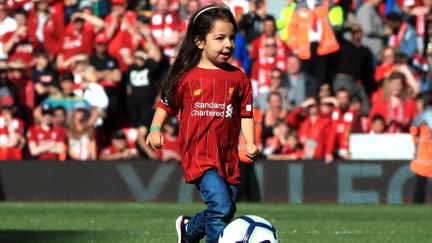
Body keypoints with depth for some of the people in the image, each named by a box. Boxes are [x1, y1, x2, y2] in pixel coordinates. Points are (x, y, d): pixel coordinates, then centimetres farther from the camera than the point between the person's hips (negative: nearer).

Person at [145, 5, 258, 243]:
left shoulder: (238, 78, 7)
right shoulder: (186, 77, -1)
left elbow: (245, 114, 9)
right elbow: (166, 105, 11)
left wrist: (250, 143, -5)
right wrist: (155, 129, -4)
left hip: (228, 157, 4)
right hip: (199, 155, -4)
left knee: (225, 212, 11)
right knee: (221, 206, -21)